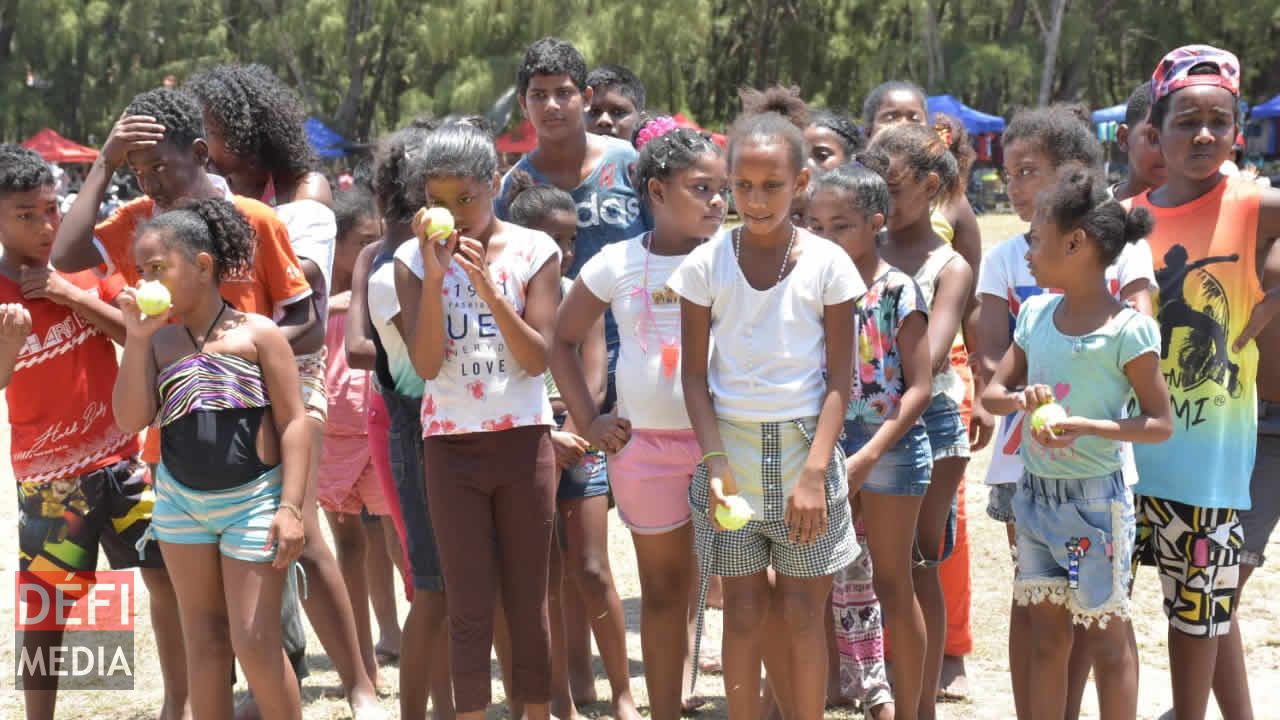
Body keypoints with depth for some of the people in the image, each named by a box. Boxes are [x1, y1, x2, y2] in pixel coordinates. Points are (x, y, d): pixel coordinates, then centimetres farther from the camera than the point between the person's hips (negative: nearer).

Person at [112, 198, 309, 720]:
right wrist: (136, 338, -11)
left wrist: (291, 507, -16)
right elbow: (130, 420, -5)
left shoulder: (258, 333, -6)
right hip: (180, 502, 5)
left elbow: (293, 422, -8)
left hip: (254, 501, -4)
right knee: (204, 641, 11)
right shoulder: (158, 340, 5)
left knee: (255, 643, -5)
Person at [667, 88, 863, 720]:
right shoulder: (707, 265, -1)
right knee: (744, 615, 6)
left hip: (804, 451, -1)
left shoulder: (827, 264, -4)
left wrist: (814, 472, -12)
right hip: (731, 451, 1)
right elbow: (695, 375, 1)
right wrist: (716, 461, -12)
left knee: (801, 616, 4)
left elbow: (840, 378, -3)